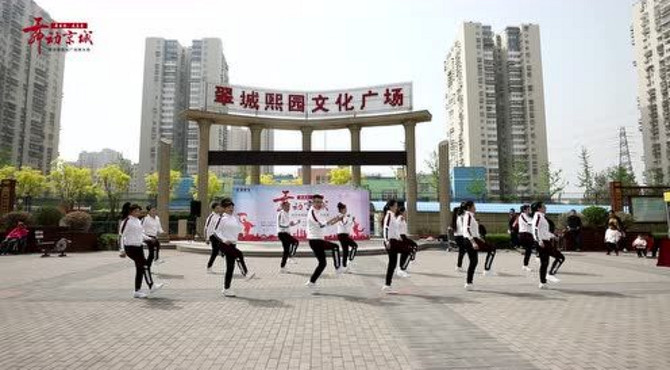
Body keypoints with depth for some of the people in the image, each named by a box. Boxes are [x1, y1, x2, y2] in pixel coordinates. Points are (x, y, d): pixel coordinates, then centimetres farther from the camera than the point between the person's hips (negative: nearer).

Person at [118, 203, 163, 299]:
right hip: (131, 248, -8)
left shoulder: (137, 221, 13)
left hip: (139, 247, 8)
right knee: (145, 265, -13)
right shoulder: (126, 221, -11)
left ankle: (137, 291, 16)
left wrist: (148, 238, 7)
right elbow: (121, 236, -15)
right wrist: (121, 250, -20)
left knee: (140, 269, 8)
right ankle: (151, 286, -6)